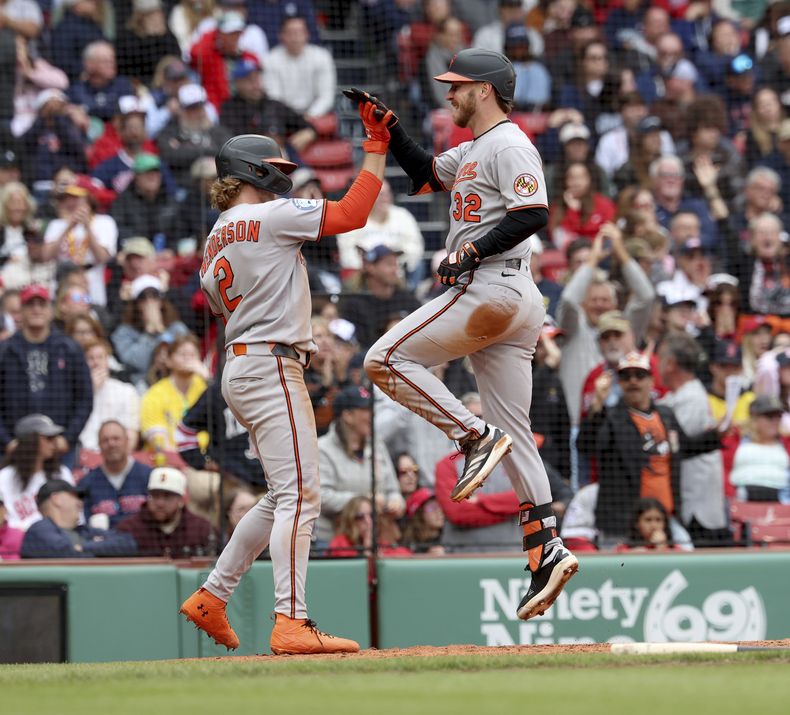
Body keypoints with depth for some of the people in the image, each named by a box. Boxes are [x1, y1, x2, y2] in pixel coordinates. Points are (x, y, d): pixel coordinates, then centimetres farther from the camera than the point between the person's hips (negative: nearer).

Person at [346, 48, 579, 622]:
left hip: (492, 289, -10)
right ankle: (547, 549, -2)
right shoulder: (472, 152, 23)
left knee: (387, 358, -8)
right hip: (513, 303, 10)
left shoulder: (508, 144, -7)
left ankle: (475, 436, -13)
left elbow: (535, 213, -18)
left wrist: (475, 250, -23)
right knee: (513, 435, 4)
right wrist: (387, 125, 23)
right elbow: (424, 172, 34)